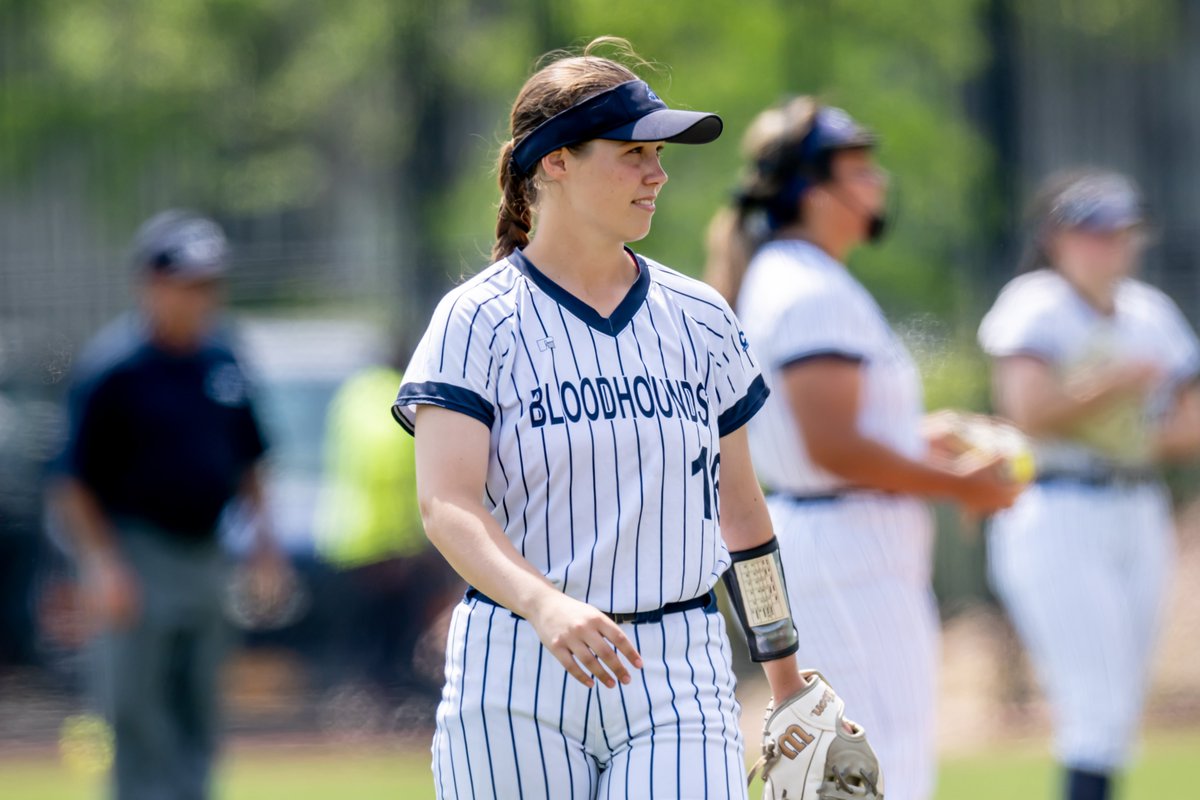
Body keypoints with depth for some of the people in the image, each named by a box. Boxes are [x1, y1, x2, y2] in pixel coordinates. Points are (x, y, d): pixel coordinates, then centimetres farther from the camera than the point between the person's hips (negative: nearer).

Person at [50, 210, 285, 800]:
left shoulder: (220, 361, 9)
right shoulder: (112, 368, -12)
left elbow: (245, 458, 21)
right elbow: (72, 481, -12)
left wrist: (261, 527, 8)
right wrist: (101, 563, -20)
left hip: (203, 554, 7)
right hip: (136, 561, -7)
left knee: (197, 729, 11)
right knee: (140, 727, -5)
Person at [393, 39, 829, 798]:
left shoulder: (700, 318, 11)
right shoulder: (479, 320, -2)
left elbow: (739, 508, 19)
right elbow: (447, 505, -14)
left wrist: (786, 682, 20)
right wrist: (545, 604, -32)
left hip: (679, 685, 3)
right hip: (516, 689, -3)